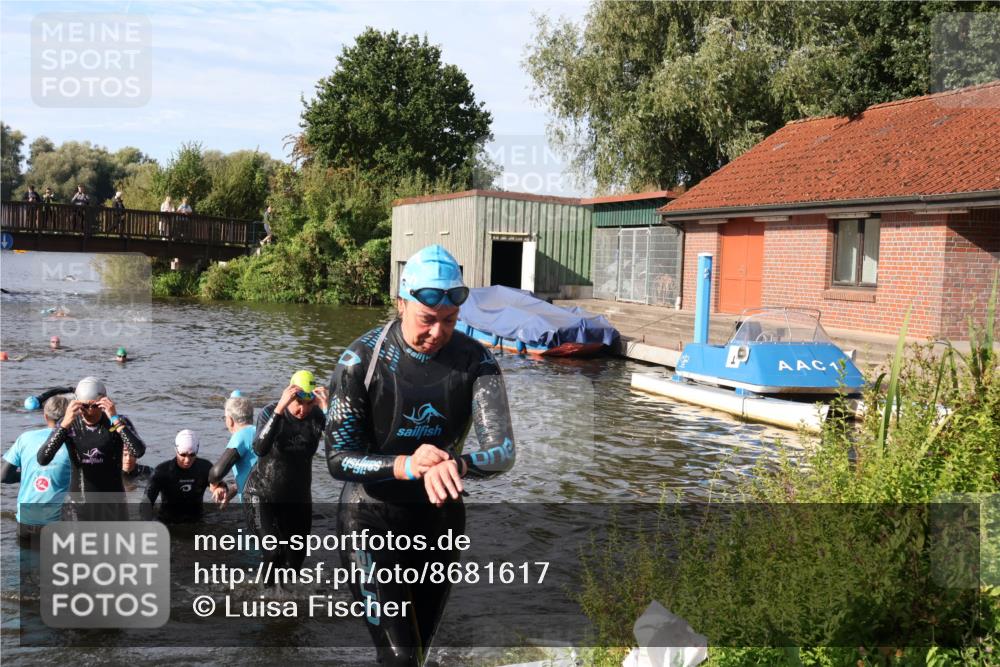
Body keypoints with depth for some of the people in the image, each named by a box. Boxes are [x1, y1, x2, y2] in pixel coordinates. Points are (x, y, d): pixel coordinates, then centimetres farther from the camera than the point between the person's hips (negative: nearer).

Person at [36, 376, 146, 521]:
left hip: (113, 503, -1)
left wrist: (115, 419, -33)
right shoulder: (69, 424, -6)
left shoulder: (119, 422, -10)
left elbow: (139, 451, -28)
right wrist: (65, 423, -29)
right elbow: (42, 459, -19)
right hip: (80, 503, 1)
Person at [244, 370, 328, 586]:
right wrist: (279, 409, -43)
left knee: (295, 559, 9)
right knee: (274, 552, -19)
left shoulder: (317, 416, -11)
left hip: (298, 499, 3)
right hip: (262, 496, -3)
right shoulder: (271, 412, -17)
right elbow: (260, 449, -35)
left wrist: (327, 409, -39)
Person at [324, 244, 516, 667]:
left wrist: (457, 465, -41)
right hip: (373, 517, -3)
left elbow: (503, 450, -18)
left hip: (441, 518, 3)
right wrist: (406, 466, -36)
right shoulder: (362, 360, -17)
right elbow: (338, 459, -17)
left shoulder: (475, 361, -12)